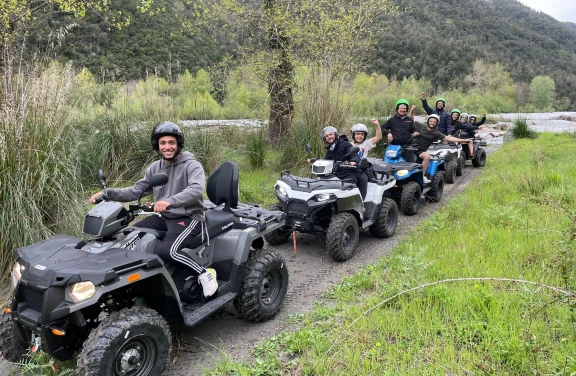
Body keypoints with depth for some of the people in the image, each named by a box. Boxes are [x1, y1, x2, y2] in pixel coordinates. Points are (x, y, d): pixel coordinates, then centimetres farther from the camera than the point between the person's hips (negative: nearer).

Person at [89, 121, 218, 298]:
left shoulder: (192, 165, -12)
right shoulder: (155, 167, 9)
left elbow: (196, 190, -31)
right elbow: (136, 190, 12)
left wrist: (169, 201, -47)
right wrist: (108, 193, -3)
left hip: (189, 218, -7)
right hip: (164, 217, 8)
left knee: (166, 251, -30)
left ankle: (204, 274, -12)